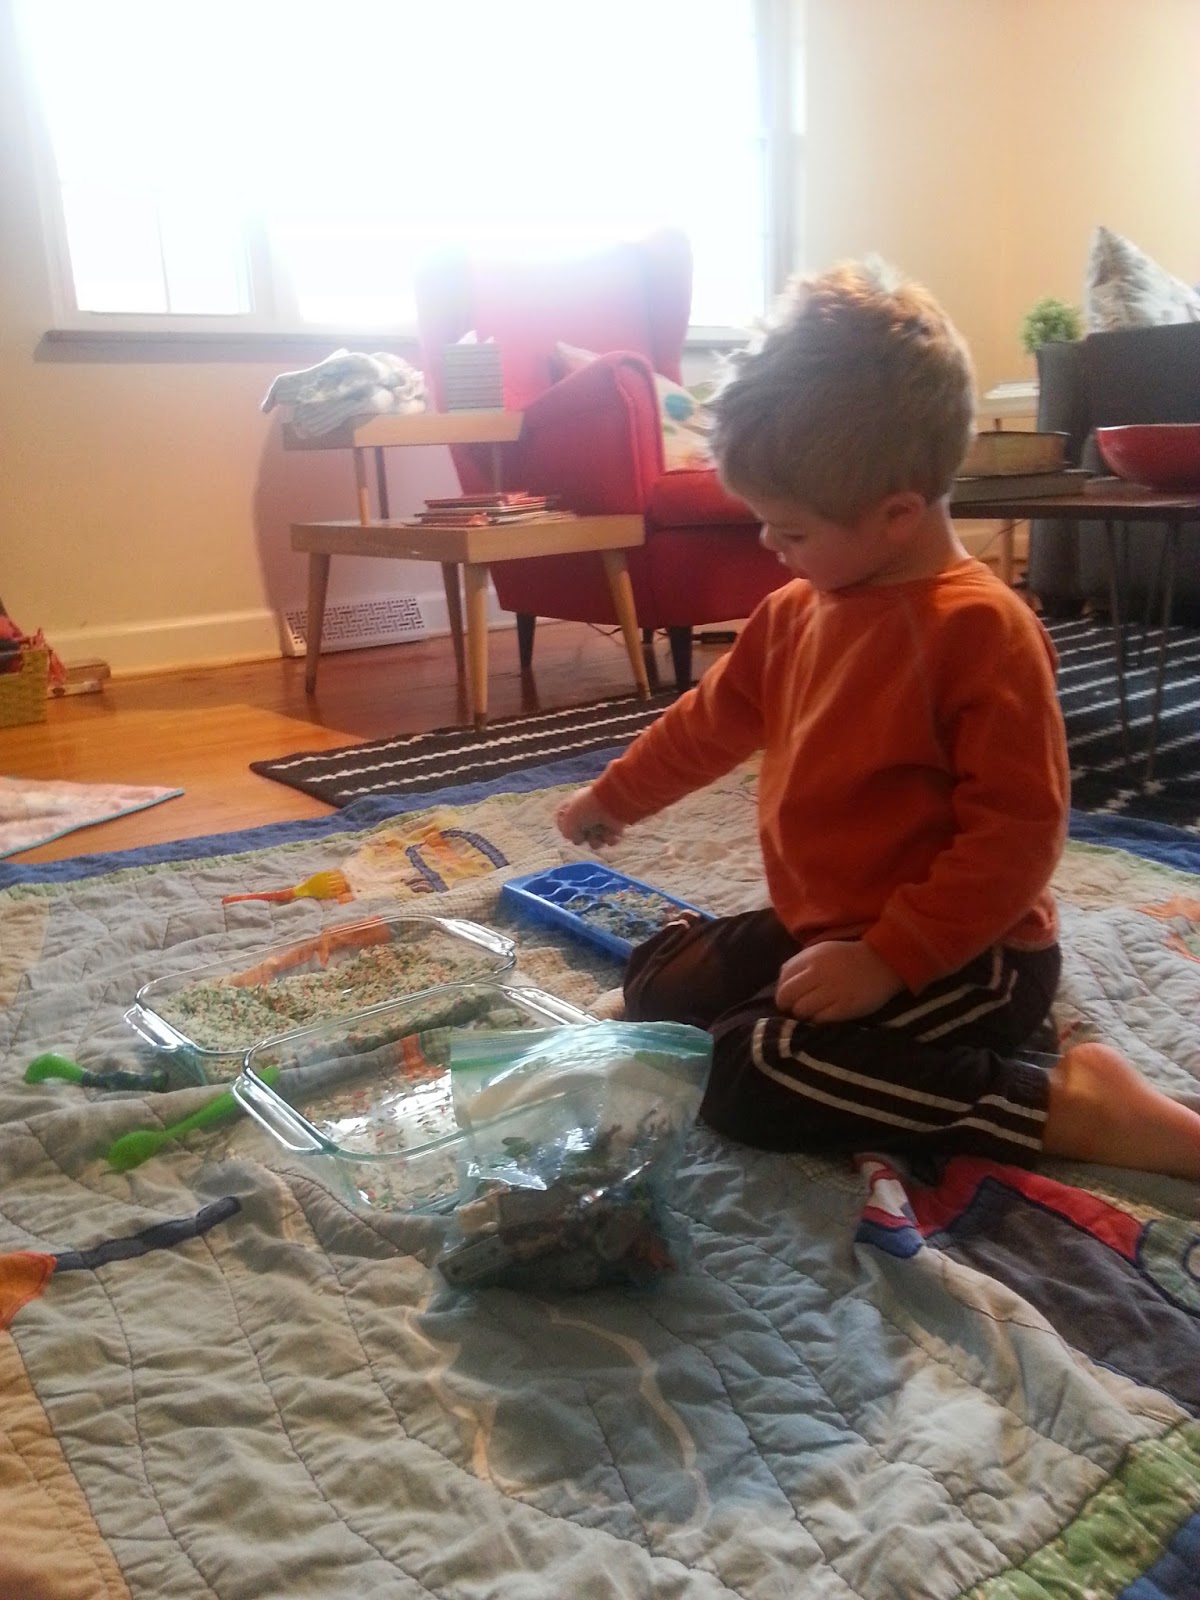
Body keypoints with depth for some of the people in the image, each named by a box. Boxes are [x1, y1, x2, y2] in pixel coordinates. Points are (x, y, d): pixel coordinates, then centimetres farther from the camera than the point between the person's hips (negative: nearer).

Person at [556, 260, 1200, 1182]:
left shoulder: (981, 629, -22)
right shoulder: (799, 611, 4)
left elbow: (1019, 833, -24)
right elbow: (714, 718, 20)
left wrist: (888, 960, -27)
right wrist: (614, 798, 32)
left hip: (970, 956, -9)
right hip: (830, 928, 9)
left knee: (747, 1077, -27)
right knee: (659, 988, 12)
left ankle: (1069, 1105, -17)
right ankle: (924, 1037, 13)